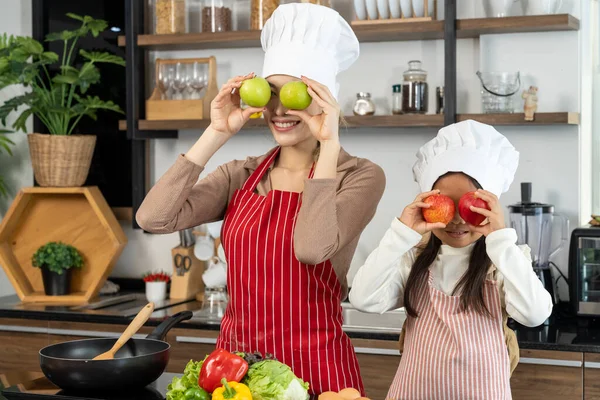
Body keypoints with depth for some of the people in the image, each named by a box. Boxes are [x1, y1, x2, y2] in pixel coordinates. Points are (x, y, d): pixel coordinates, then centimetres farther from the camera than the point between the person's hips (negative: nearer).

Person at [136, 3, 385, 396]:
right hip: (234, 363, 4)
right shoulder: (240, 176, 4)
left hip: (314, 368, -4)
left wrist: (329, 145, -22)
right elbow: (154, 218, -11)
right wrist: (217, 134, -10)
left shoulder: (361, 176, -7)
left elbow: (312, 248, -26)